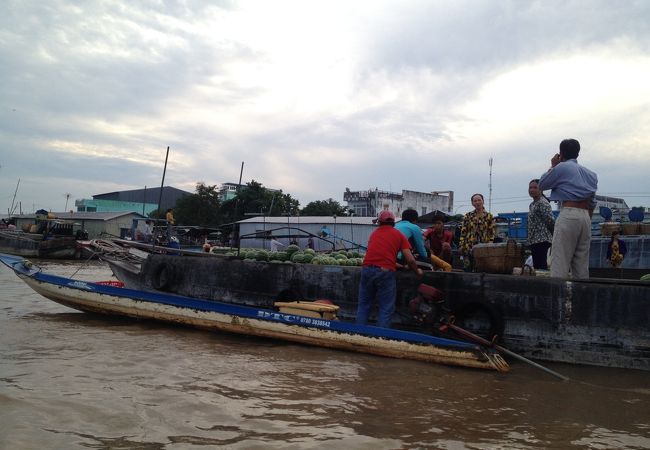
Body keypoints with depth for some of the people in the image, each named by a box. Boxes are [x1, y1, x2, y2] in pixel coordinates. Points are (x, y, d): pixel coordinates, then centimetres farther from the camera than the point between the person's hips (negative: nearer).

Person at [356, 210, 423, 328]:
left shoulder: (374, 233, 20)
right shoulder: (399, 235, 11)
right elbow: (410, 260, 5)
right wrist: (417, 271, 25)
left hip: (367, 269, 3)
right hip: (385, 272, -3)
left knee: (364, 305, 15)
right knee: (386, 309, 5)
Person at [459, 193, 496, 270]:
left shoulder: (489, 216, 6)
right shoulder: (468, 216, 8)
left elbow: (492, 233, 3)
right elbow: (463, 232, 6)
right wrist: (461, 246, -2)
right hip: (469, 247, 1)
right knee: (468, 269, 0)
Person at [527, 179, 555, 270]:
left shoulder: (543, 203, -11)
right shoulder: (532, 204, 19)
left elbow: (551, 221, -15)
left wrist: (553, 236, -3)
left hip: (541, 241, -10)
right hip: (534, 241, 10)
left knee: (540, 267, -12)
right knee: (537, 266, 11)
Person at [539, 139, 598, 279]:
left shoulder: (561, 167, 2)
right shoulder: (591, 174, 22)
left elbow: (541, 185, 11)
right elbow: (592, 204, 20)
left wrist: (552, 166, 20)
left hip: (568, 215, -7)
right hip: (586, 217, 7)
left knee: (560, 262, -9)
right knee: (582, 265, 7)